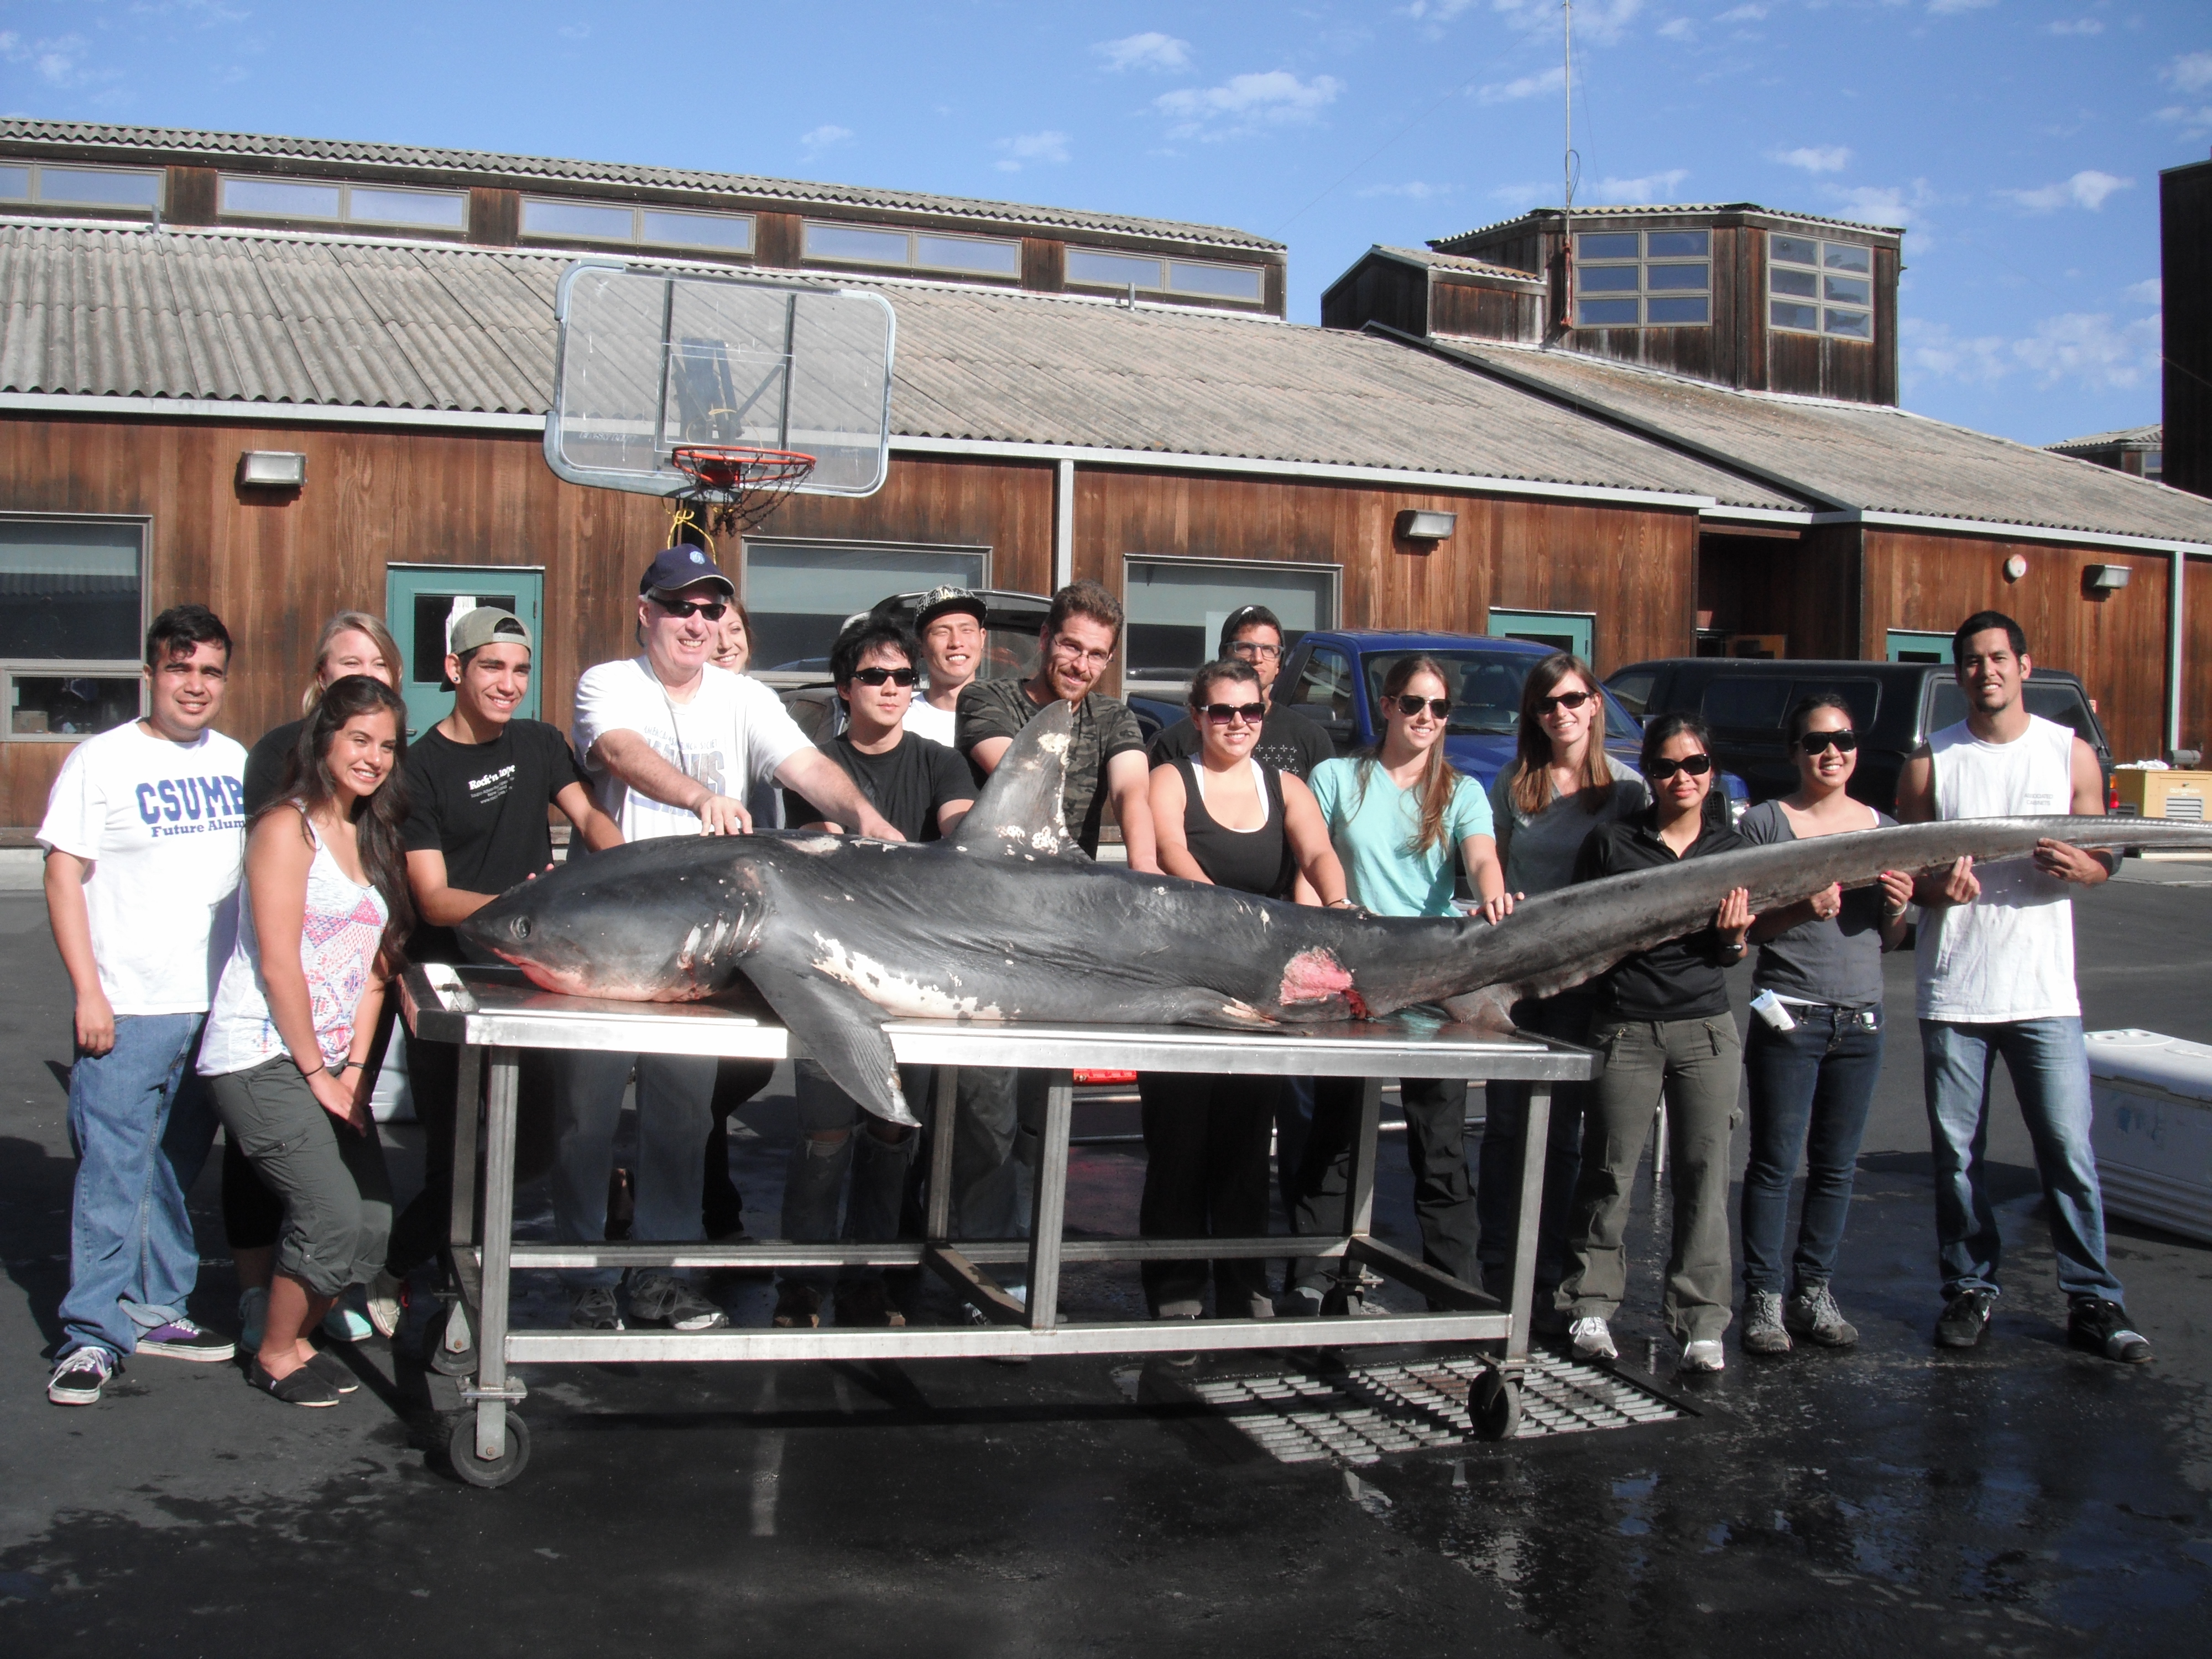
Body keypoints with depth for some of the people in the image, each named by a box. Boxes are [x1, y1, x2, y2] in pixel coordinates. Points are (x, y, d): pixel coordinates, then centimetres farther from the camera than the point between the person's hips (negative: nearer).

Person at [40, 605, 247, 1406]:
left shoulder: (237, 763, 9)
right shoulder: (102, 761, -5)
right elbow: (63, 879, -6)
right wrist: (88, 992, -12)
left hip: (217, 1007, 5)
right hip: (127, 1010, -5)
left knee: (180, 1166, 13)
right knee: (112, 1169, -4)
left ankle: (156, 1307, 24)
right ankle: (93, 1332, 4)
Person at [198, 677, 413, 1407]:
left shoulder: (375, 836, 13)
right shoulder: (288, 828, -10)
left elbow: (372, 963, 11)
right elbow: (279, 967, -14)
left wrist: (355, 1068, 2)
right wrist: (318, 1074, -11)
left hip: (328, 1061, 8)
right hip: (260, 1057, -7)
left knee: (373, 1221, 1)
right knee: (333, 1217, -13)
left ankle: (294, 1338, 24)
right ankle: (274, 1356, 11)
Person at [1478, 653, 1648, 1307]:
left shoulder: (1625, 786, 2)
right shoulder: (1514, 783, 9)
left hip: (1585, 977, -2)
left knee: (1560, 1128, 3)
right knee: (1505, 1123, 4)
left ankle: (1544, 1277, 11)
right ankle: (1496, 1270, 13)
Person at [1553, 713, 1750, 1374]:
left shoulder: (1731, 849, 9)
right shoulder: (1611, 843, 2)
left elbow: (1733, 955, 13)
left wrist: (1734, 931, -8)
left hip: (1705, 1027, 2)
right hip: (1624, 1026, -2)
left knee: (1704, 1170, 0)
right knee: (1609, 1169, 1)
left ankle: (1702, 1319, 7)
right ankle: (1592, 1303, 15)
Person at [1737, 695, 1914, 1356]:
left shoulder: (1884, 829, 12)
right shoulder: (1765, 823, -1)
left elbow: (1890, 942, 15)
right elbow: (1741, 924, -3)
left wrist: (1897, 908, -6)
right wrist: (1802, 909, -19)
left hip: (1861, 1019, 4)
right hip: (1787, 1016, -4)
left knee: (1836, 1165, 8)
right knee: (1775, 1162, -2)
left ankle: (1815, 1291, 18)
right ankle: (1764, 1297, 5)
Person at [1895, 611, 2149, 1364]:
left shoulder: (2071, 753, 6)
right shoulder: (1931, 762, 5)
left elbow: (2104, 860, 9)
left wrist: (2078, 865, -15)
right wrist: (1934, 885, -15)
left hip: (2044, 991, 0)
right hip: (1952, 993, 1)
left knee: (2070, 1150, -3)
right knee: (1956, 1152, 5)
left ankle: (2093, 1301, 8)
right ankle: (1970, 1288, 19)